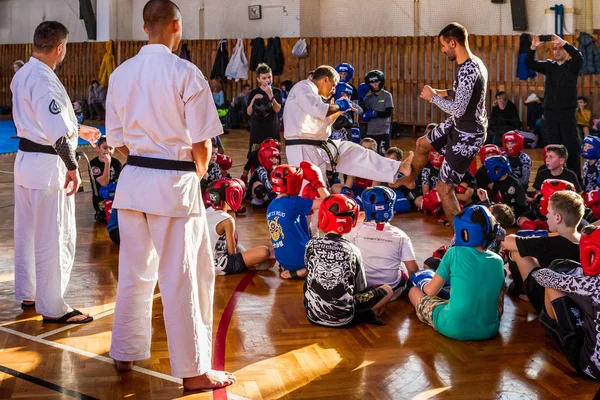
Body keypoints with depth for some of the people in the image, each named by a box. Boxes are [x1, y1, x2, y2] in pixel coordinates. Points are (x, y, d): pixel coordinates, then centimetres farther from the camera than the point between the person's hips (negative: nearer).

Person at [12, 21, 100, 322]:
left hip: (25, 159, 10)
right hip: (48, 165, -10)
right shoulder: (45, 80, -21)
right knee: (54, 238, -1)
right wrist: (72, 167, -17)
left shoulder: (22, 74, 9)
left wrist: (78, 130, 28)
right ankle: (52, 308, 7)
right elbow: (57, 132, -24)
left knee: (27, 232, 19)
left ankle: (28, 295, 33)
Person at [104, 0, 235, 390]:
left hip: (133, 180, 6)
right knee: (183, 280, 2)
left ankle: (125, 354, 31)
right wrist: (197, 174, 8)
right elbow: (202, 143, -10)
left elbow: (117, 139, 9)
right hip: (175, 184, -6)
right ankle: (194, 370, 11)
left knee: (135, 272, 18)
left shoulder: (121, 74, 4)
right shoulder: (185, 73, -12)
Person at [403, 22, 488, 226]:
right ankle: (407, 181, 56)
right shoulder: (473, 63, 1)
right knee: (422, 144, 30)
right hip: (459, 125, 10)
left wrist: (433, 97, -18)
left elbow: (458, 109, -32)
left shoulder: (468, 70, -30)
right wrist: (445, 93, 5)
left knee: (444, 187, -6)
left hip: (467, 135, -10)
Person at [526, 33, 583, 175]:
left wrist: (564, 43, -30)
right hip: (550, 112, 3)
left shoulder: (572, 66, 2)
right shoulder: (549, 66, 11)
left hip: (567, 112, -3)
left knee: (571, 147, -2)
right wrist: (533, 48, -17)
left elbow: (579, 57, -19)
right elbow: (530, 63, 1)